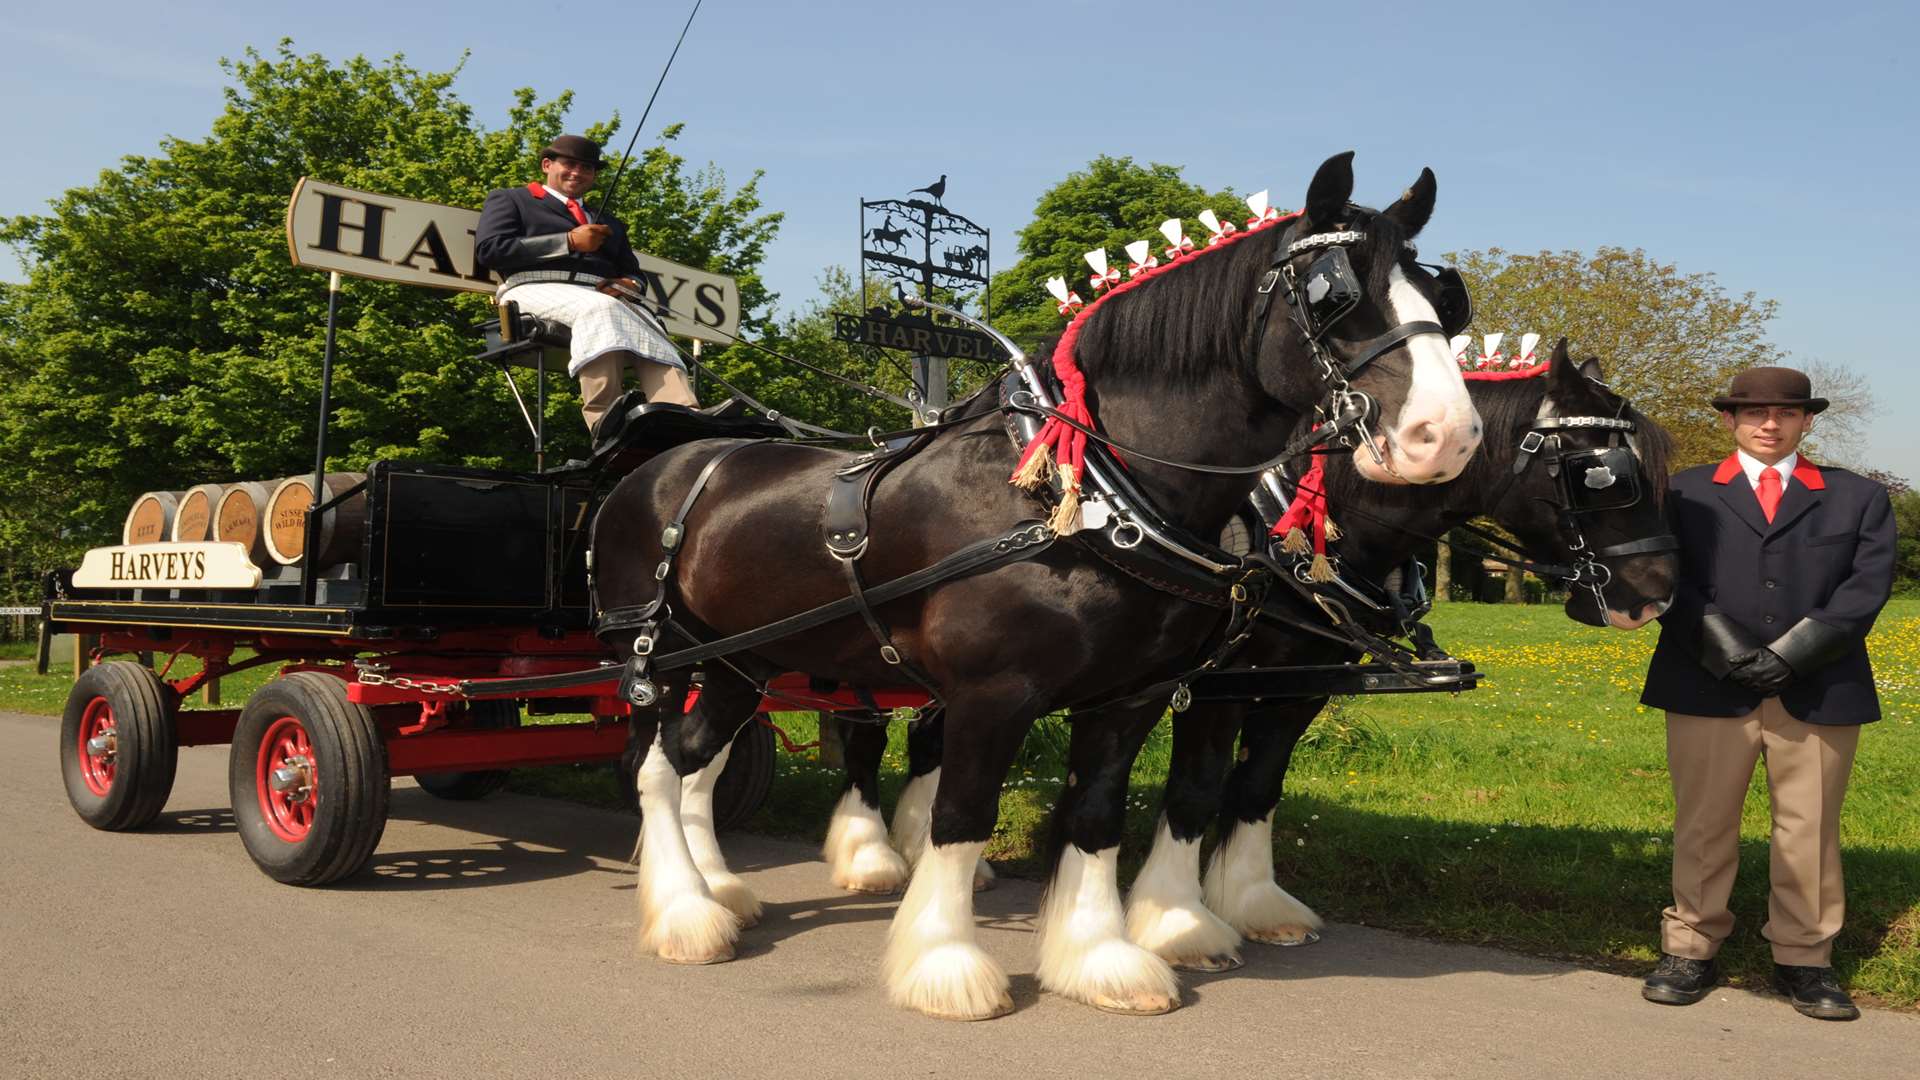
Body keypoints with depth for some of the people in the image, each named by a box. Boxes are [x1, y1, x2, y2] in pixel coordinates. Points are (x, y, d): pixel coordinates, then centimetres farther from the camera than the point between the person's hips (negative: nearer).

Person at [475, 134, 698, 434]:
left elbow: (632, 271, 31)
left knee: (651, 329, -32)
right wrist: (569, 242, -2)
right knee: (600, 308, -40)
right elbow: (489, 250, 5)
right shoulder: (508, 200, 23)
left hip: (606, 294, 4)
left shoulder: (608, 223, 37)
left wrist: (628, 284, 3)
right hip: (538, 289, -4)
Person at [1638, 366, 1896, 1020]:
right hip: (1709, 689, -1)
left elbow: (1867, 586, 1)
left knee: (1810, 832, 5)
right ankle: (1690, 952, 14)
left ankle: (1804, 961, 17)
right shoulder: (1684, 494, 12)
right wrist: (1723, 649, -13)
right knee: (1702, 828, 4)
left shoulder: (1859, 498, 14)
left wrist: (1790, 655, -11)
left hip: (1818, 692, 1)